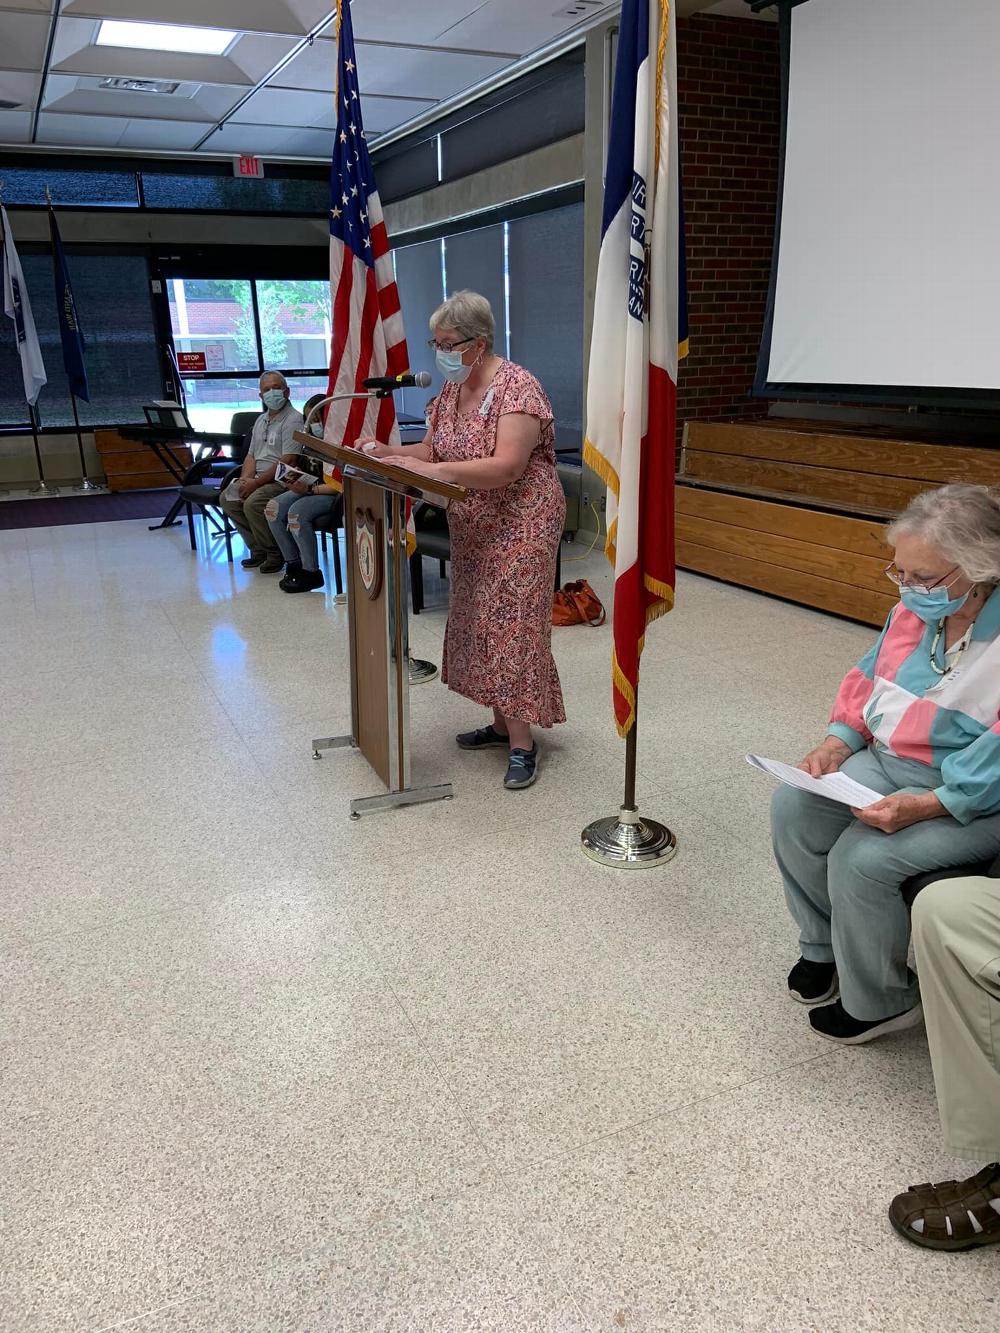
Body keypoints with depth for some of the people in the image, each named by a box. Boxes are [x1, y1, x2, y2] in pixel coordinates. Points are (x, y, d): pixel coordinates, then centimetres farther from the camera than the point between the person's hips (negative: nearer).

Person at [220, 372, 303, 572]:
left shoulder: (293, 420, -12)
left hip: (282, 480, -9)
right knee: (227, 498, -2)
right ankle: (258, 549, 4)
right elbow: (251, 455, 19)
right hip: (259, 478, 9)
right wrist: (245, 479, -2)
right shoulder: (261, 420, 18)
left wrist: (256, 483, -19)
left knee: (252, 503, -29)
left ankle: (275, 554, -9)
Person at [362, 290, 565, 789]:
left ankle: (522, 745, 0)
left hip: (519, 527, -9)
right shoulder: (452, 389, 9)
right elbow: (432, 450, 13)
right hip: (473, 530, 9)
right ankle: (501, 724, 25)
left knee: (510, 628, -8)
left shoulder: (516, 387, -18)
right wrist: (389, 452, -6)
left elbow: (506, 467, -28)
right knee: (480, 624, 12)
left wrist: (431, 470, -32)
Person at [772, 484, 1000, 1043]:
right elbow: (868, 681, 12)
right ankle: (823, 943, 14)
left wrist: (926, 805, -32)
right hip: (888, 761, 8)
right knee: (793, 807, -9)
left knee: (863, 858, -25)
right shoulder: (915, 611, 1)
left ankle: (880, 1001, 3)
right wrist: (839, 743, -4)